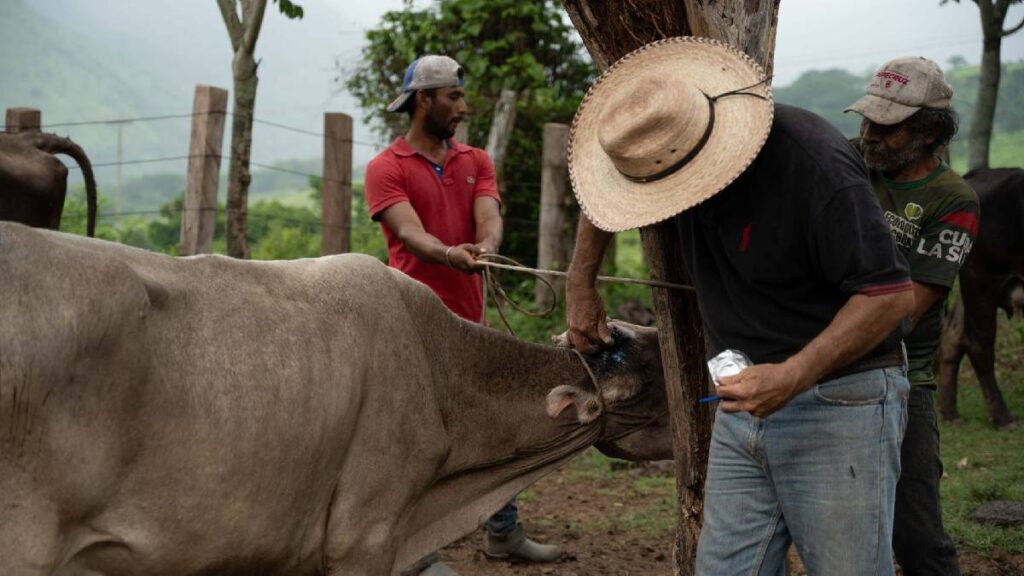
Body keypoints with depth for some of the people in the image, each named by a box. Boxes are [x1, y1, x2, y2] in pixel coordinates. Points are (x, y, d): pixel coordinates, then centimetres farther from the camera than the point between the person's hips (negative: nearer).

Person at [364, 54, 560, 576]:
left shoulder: (476, 162, 10)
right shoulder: (386, 169, -6)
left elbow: (489, 219, -6)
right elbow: (409, 232, -20)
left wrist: (484, 249, -29)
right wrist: (448, 254, -40)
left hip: (469, 318, 6)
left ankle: (504, 533, 26)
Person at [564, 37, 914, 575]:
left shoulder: (814, 165, -24)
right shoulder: (667, 149, -3)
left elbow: (890, 293, -23)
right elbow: (606, 190, 21)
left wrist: (794, 375, -29)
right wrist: (580, 283, 18)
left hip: (838, 399, -7)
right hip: (745, 398, 7)